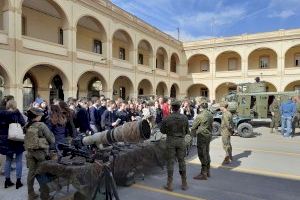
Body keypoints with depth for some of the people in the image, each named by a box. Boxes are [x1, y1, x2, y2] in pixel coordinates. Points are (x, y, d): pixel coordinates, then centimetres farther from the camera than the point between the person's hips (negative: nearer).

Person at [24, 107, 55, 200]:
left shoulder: (27, 126, 1)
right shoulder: (41, 125, -15)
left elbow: (26, 140, 7)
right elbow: (51, 139, -11)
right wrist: (51, 142, 8)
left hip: (30, 152, 5)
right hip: (41, 151, -5)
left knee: (31, 172, 15)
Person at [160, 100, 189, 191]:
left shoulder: (167, 119, -11)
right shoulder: (185, 118, -6)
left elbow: (162, 131, -1)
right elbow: (187, 131, 3)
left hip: (170, 141, -2)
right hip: (181, 141, 2)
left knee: (170, 162, 6)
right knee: (182, 161, 13)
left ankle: (169, 184, 12)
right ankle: (184, 184, 23)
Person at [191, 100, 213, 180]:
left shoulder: (200, 116, -17)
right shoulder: (210, 115, 6)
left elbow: (194, 126, -7)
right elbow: (211, 126, 12)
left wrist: (192, 132, 12)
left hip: (202, 136, -8)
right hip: (209, 135, 8)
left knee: (202, 155, -2)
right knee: (206, 154, 17)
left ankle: (203, 174, 4)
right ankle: (207, 171, 27)